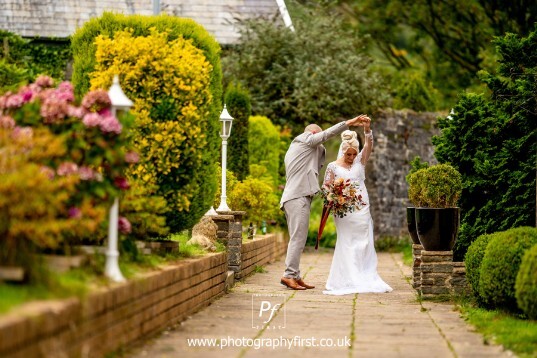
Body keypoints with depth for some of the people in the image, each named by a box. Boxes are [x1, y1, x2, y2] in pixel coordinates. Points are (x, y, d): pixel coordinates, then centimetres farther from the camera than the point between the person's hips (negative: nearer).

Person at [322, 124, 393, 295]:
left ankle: (365, 279, 8)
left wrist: (367, 130, -19)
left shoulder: (360, 162, 9)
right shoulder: (333, 167, 1)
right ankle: (347, 280, -2)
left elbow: (369, 146, -4)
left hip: (362, 210, 4)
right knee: (347, 244, -5)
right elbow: (326, 188, 0)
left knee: (364, 243, 3)